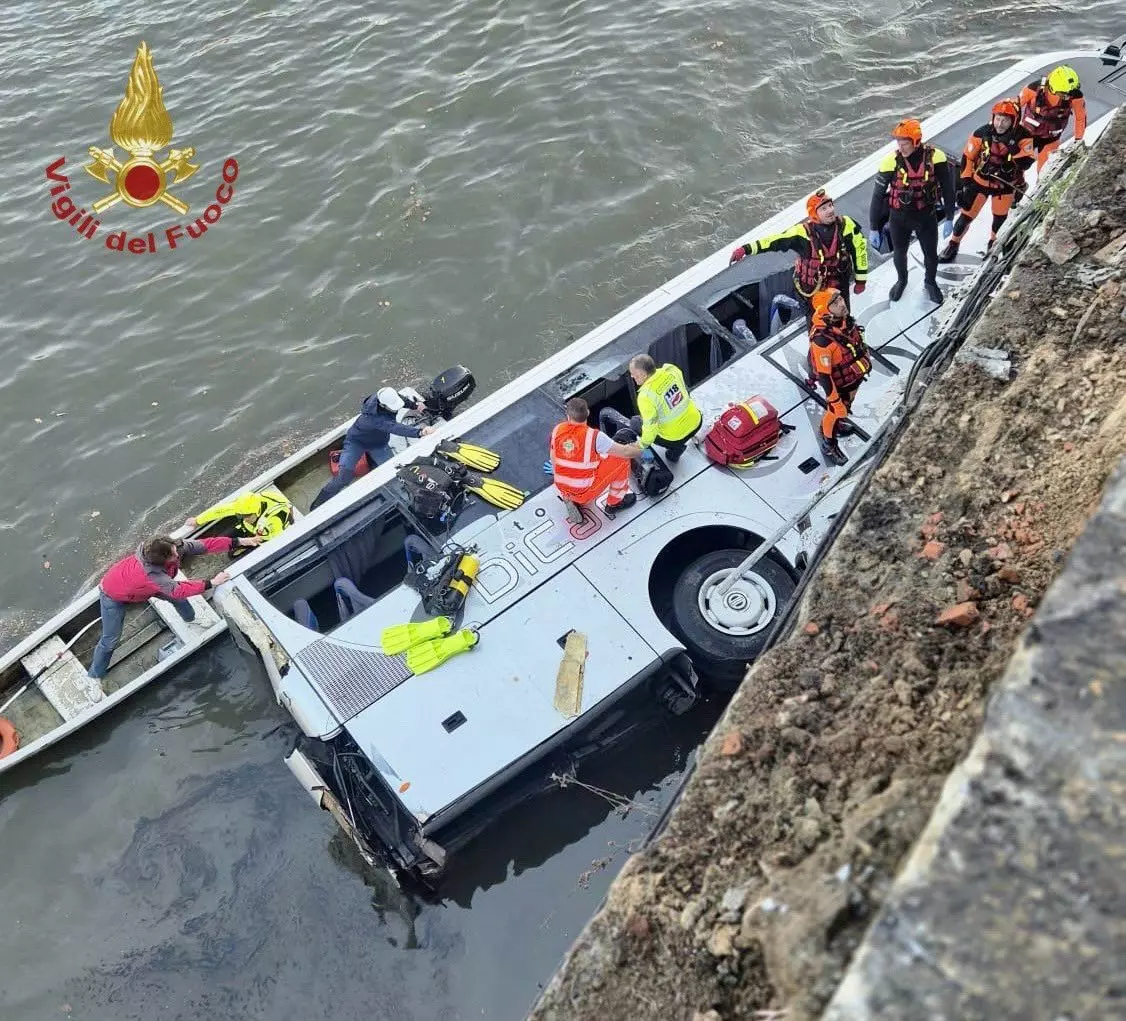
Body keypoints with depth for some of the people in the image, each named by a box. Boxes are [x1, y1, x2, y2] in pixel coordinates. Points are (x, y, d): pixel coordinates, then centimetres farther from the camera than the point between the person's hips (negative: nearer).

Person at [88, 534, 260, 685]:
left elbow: (206, 544, -29)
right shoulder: (151, 574, -48)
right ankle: (94, 678, 21)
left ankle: (191, 620, 45)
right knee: (110, 641, 0)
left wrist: (240, 541, -33)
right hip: (114, 595, -7)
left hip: (141, 587, 7)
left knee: (177, 597, 13)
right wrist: (212, 583, -40)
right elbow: (179, 590, -41)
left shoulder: (175, 546, -31)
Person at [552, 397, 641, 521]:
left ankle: (571, 500, 18)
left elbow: (554, 461, 8)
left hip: (562, 489, 5)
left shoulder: (557, 430, -6)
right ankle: (615, 502, 19)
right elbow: (625, 452, -12)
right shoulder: (594, 436, -21)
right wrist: (641, 450, 9)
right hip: (586, 493, -5)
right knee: (622, 459, 5)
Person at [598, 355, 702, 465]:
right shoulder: (672, 370, -11)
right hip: (696, 422, 5)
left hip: (674, 438, -5)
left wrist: (642, 444, -6)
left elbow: (650, 426, -22)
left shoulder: (646, 396, -27)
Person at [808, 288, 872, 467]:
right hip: (839, 383, -7)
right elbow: (823, 375, -33)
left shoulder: (844, 319, -18)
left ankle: (835, 424, 62)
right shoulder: (822, 339, -42)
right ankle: (829, 447, 42)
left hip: (854, 376, 7)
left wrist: (866, 358, 19)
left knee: (846, 405, 31)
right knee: (837, 412, 15)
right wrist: (834, 402, -25)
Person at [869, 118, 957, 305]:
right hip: (899, 218, 0)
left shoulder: (935, 157, -20)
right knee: (899, 253, 21)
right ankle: (901, 279, 52)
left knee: (931, 254, 17)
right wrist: (874, 228, -11)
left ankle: (930, 282, 47)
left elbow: (948, 189, -7)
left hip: (926, 216, 0)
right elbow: (877, 195, -13)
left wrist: (949, 218, -4)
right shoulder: (891, 162, -21)